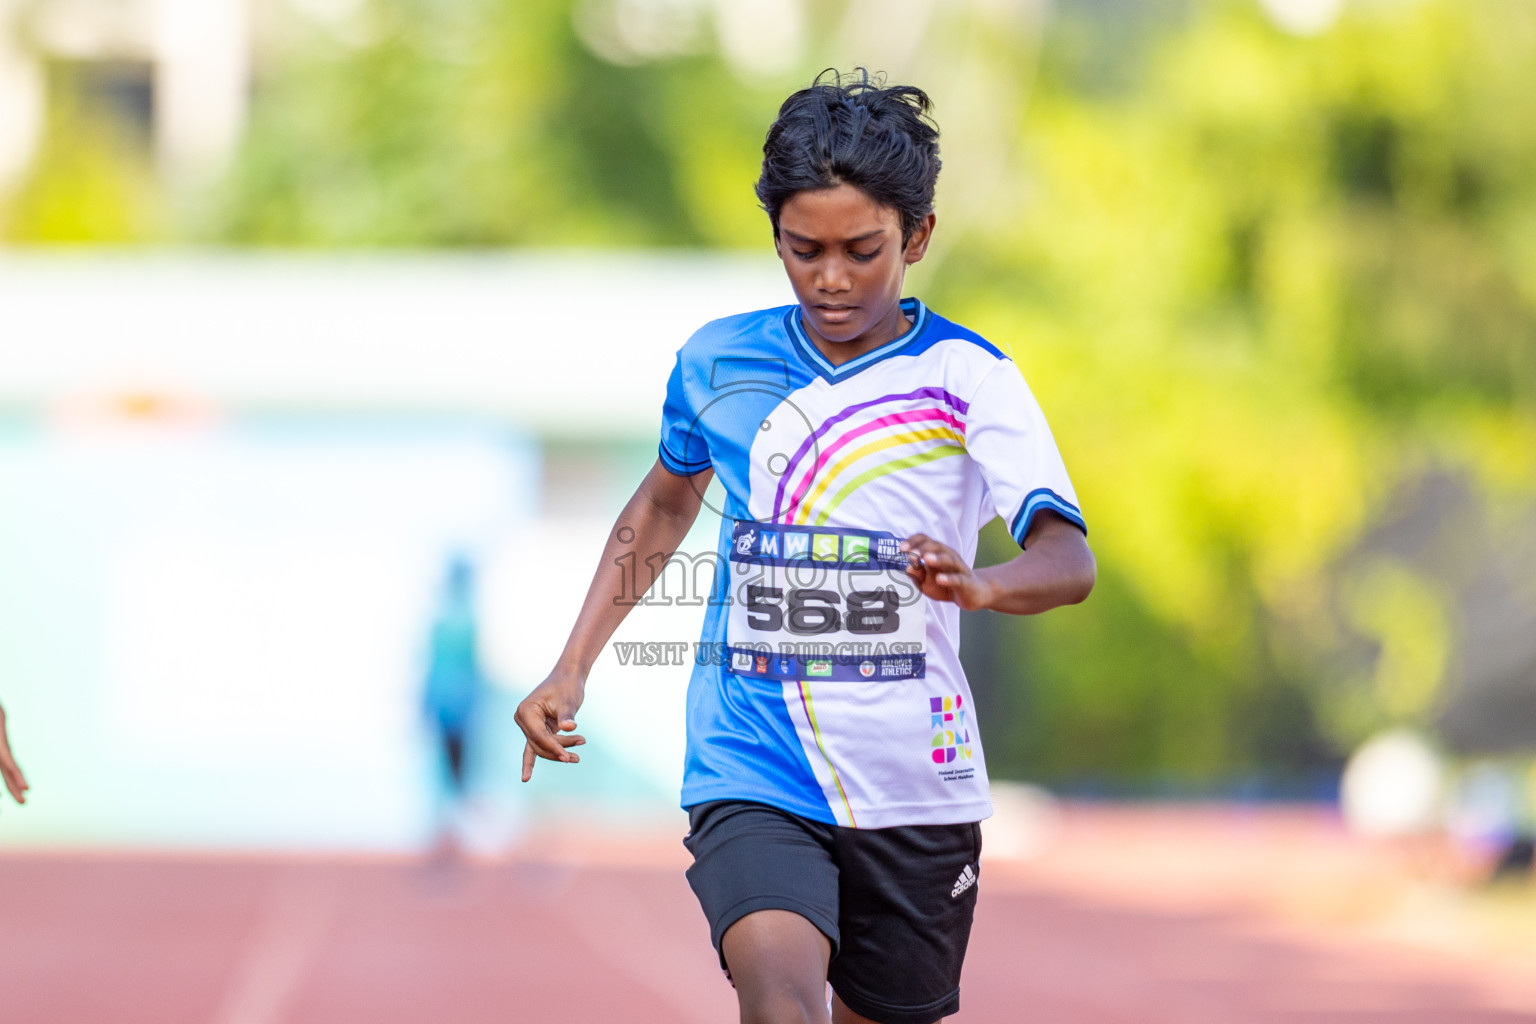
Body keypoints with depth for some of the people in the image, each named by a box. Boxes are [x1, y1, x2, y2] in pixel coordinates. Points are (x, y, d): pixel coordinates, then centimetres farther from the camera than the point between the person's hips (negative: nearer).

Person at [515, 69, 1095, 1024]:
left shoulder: (969, 377, -6)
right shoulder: (718, 362, 3)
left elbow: (1070, 560, -18)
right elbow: (666, 499, 24)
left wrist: (980, 584, -41)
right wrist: (571, 672, 17)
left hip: (914, 791, 0)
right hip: (752, 774, 0)